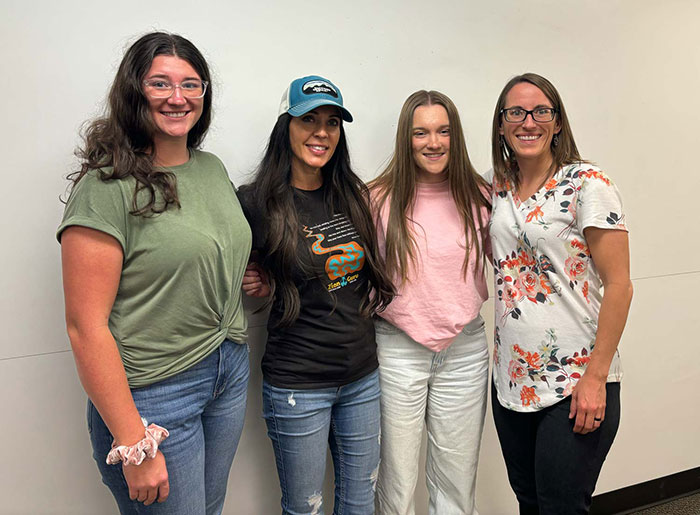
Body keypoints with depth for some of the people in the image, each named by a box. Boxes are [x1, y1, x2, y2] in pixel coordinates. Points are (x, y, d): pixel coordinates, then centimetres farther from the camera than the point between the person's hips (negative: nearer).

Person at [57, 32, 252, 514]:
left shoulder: (213, 168, 6)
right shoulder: (107, 186, -16)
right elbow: (86, 327, -18)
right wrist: (135, 446, -18)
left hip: (231, 370, 7)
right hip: (153, 393, -7)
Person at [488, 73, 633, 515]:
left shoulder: (587, 184, -10)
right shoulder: (497, 189, 7)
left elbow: (619, 284, -12)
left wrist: (595, 377, -16)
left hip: (577, 382, -5)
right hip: (512, 377, 6)